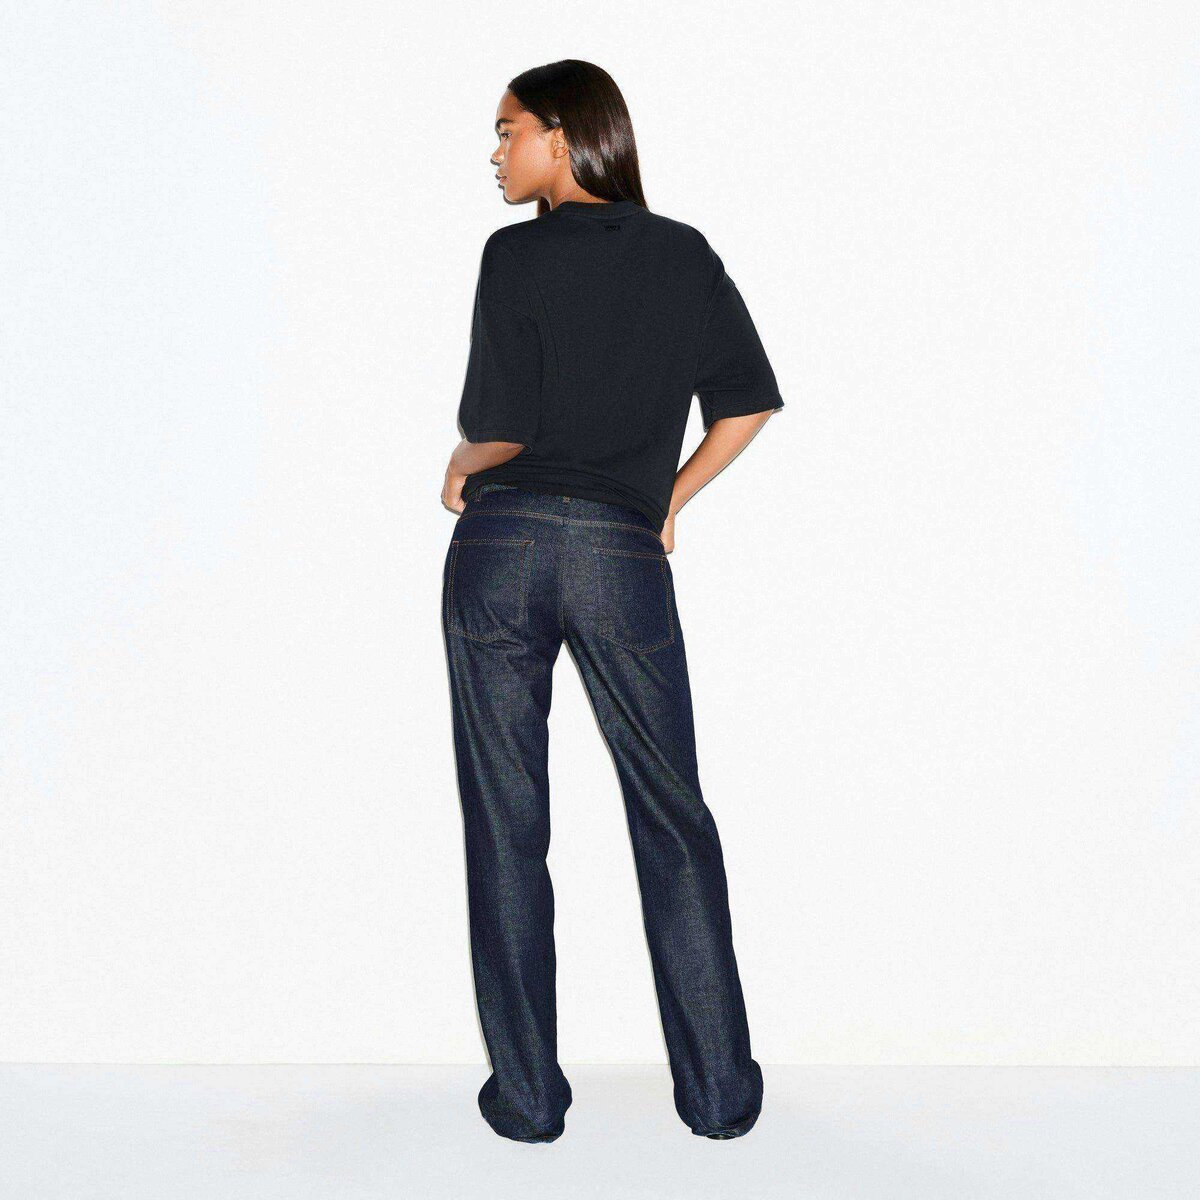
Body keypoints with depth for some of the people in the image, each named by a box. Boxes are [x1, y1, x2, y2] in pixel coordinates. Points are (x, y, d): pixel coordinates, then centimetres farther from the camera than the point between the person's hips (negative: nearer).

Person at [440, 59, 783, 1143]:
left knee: (505, 823, 7)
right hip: (625, 557, 2)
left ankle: (529, 1093, 14)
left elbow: (498, 429, -8)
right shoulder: (685, 254, 9)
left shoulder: (517, 254, -2)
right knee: (673, 821, 11)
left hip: (503, 543, -2)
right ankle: (718, 1089, 16)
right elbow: (749, 402, 8)